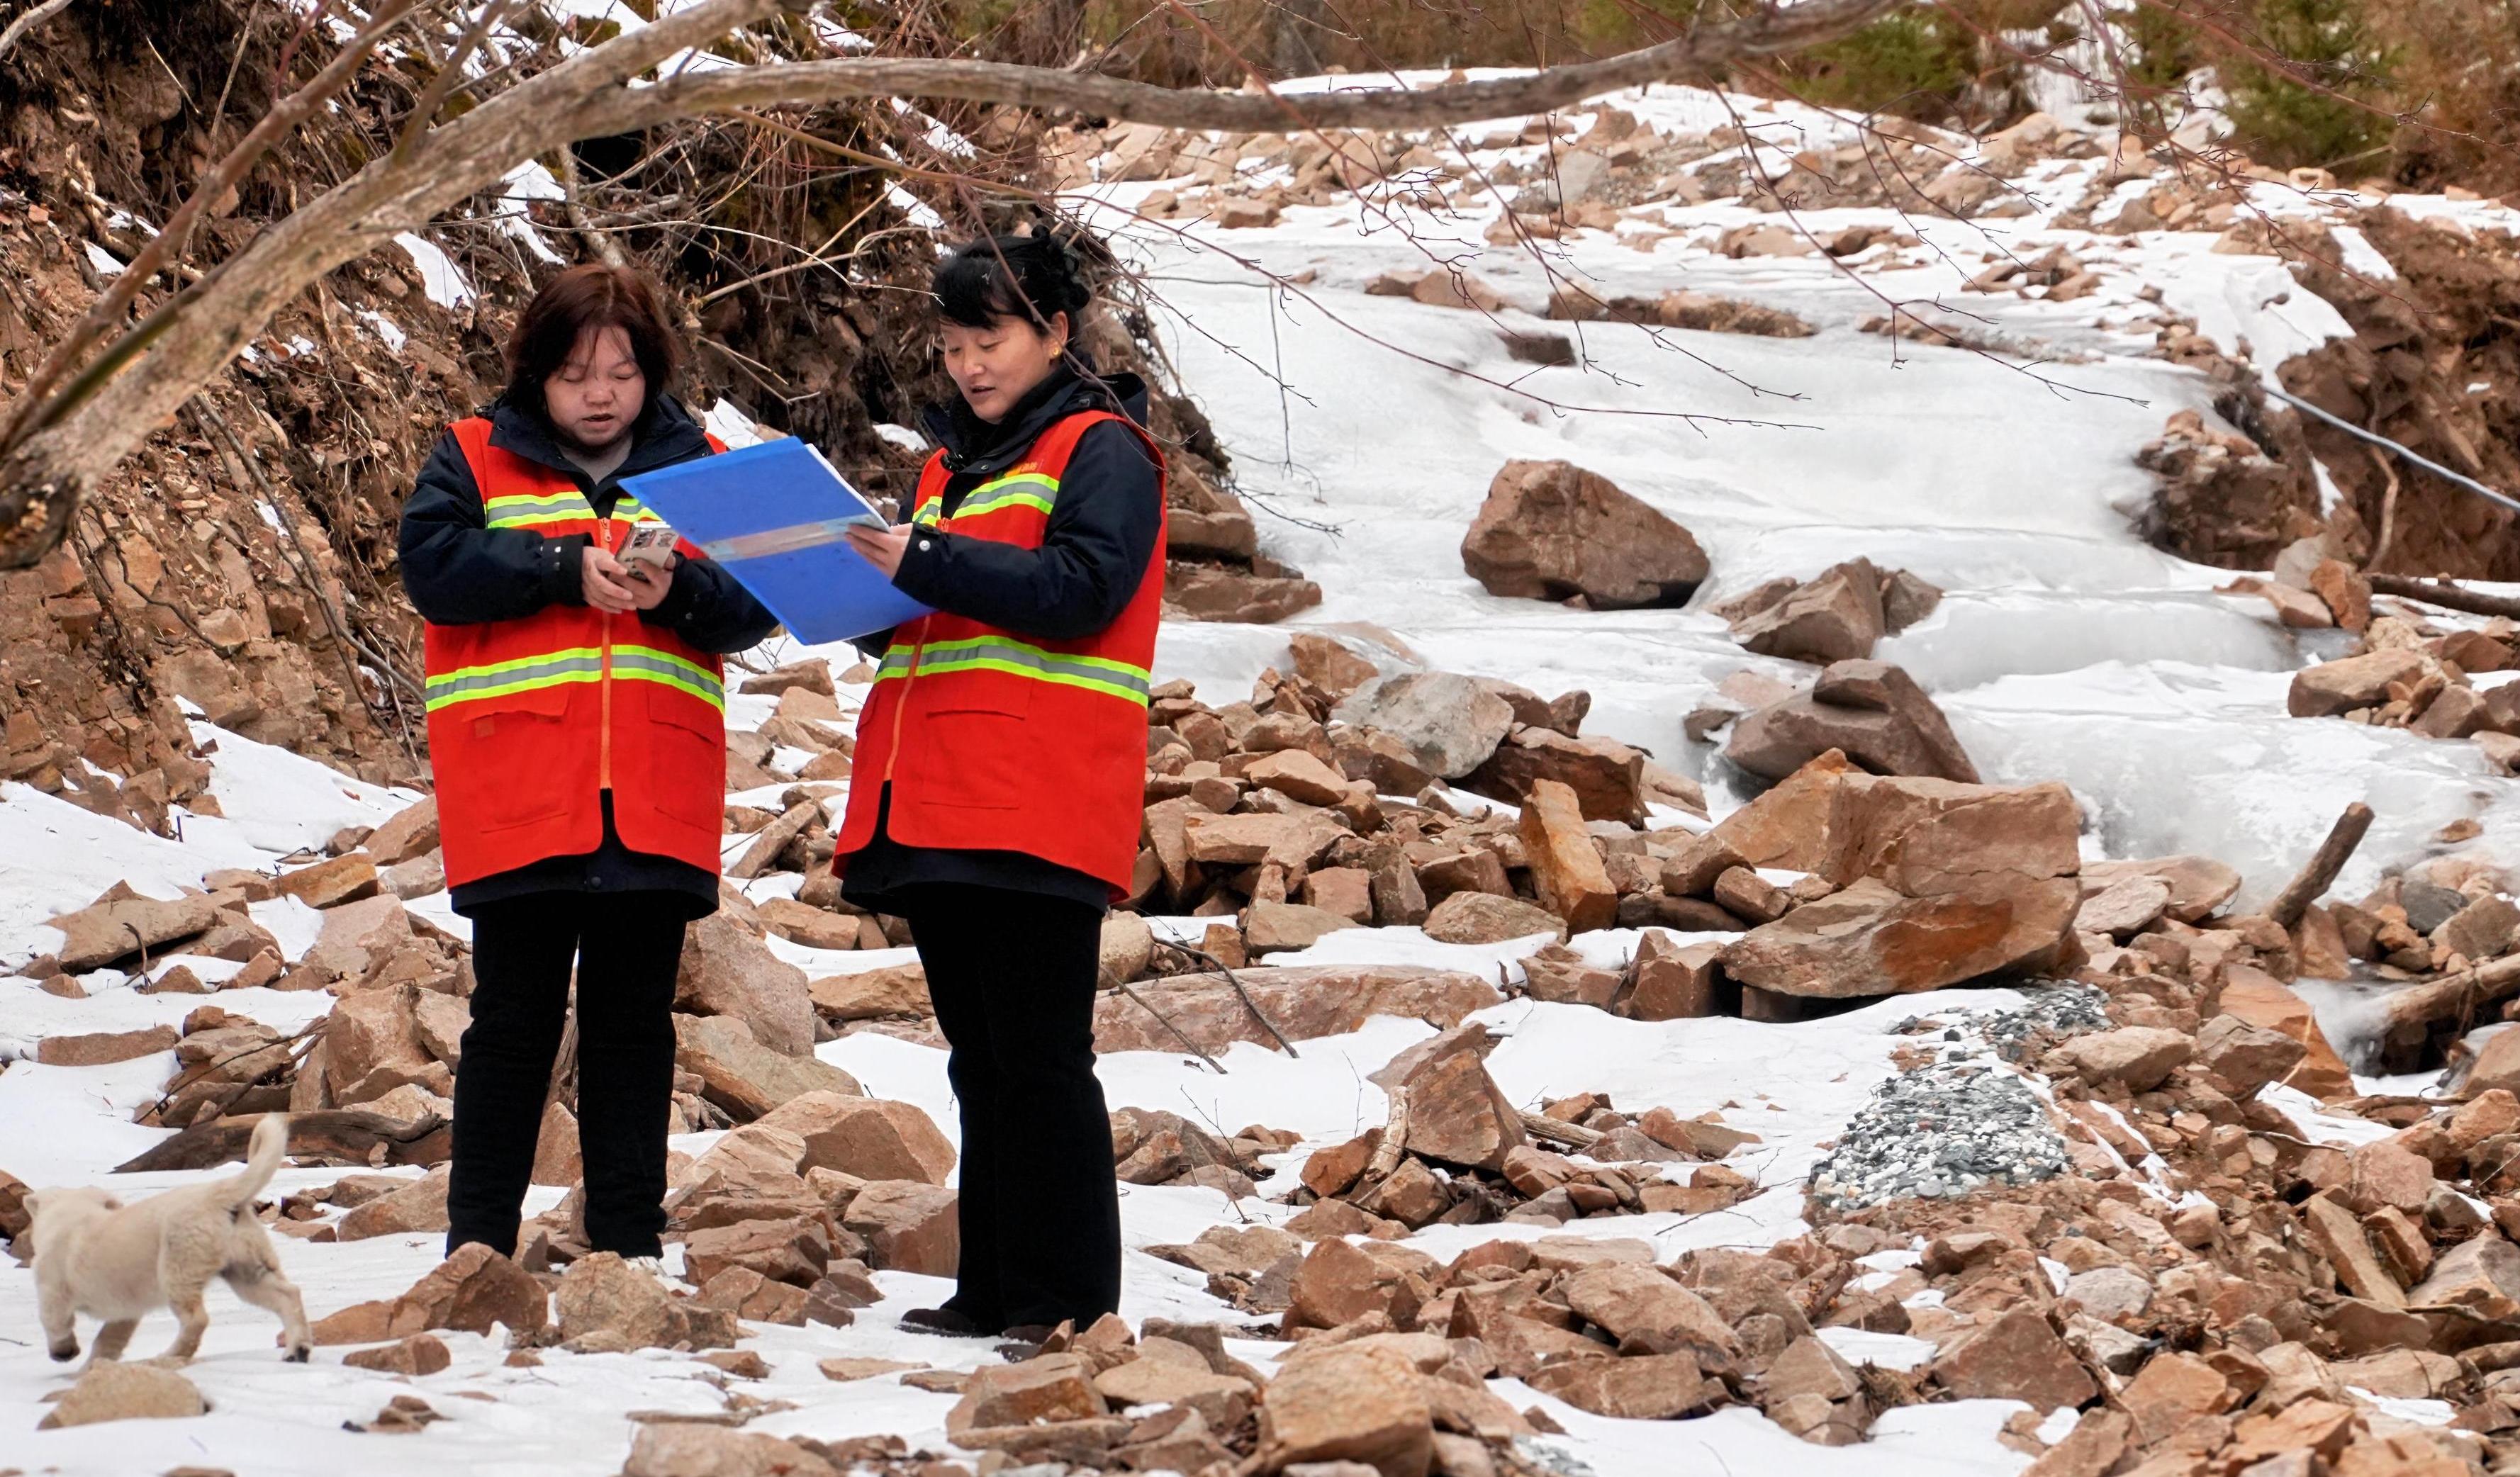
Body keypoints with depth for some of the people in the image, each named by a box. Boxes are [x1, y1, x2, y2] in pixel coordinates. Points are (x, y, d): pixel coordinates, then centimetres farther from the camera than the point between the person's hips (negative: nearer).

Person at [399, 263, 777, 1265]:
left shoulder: (699, 466, 11)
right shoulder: (475, 458, 7)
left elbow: (754, 607, 3)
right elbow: (433, 562, -9)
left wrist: (678, 588, -18)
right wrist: (567, 569, -16)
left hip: (656, 798, 2)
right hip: (517, 795, -2)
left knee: (636, 1022, 7)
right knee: (514, 1018, 3)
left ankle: (628, 1244, 13)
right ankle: (478, 1239, 10)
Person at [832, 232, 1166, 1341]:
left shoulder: (1102, 447, -1)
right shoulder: (955, 459, 23)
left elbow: (1080, 589, -16)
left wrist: (926, 562, -22)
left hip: (1036, 811, -8)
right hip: (933, 810, 8)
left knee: (1039, 1060, -9)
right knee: (981, 1063, 10)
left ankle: (1072, 1299, -7)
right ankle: (991, 1290, 13)